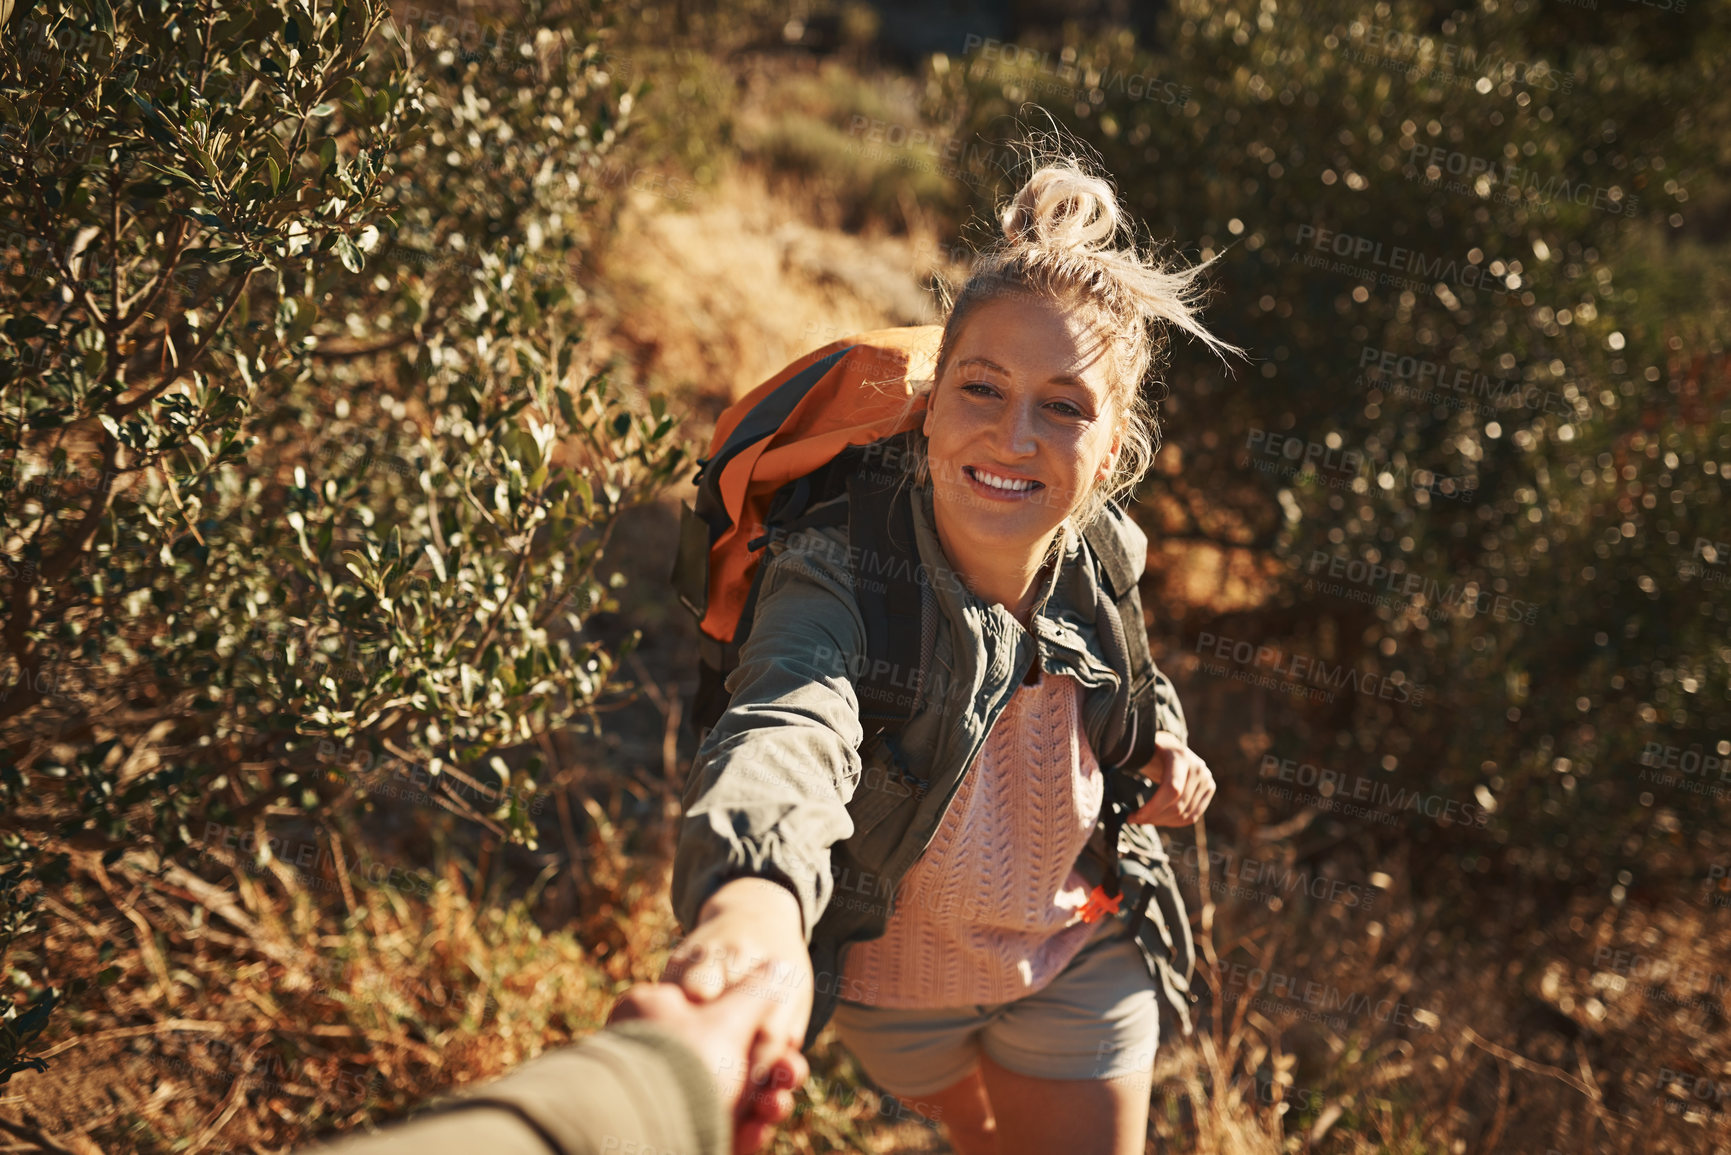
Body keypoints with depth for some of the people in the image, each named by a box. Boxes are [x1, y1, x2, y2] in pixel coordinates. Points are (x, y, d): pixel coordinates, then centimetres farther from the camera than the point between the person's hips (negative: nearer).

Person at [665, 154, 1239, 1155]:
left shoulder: (1105, 557, -18)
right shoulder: (837, 574, -34)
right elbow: (787, 730, -57)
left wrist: (1160, 741, -11)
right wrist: (755, 890, -78)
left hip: (1080, 952, 1)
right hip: (895, 973, -1)